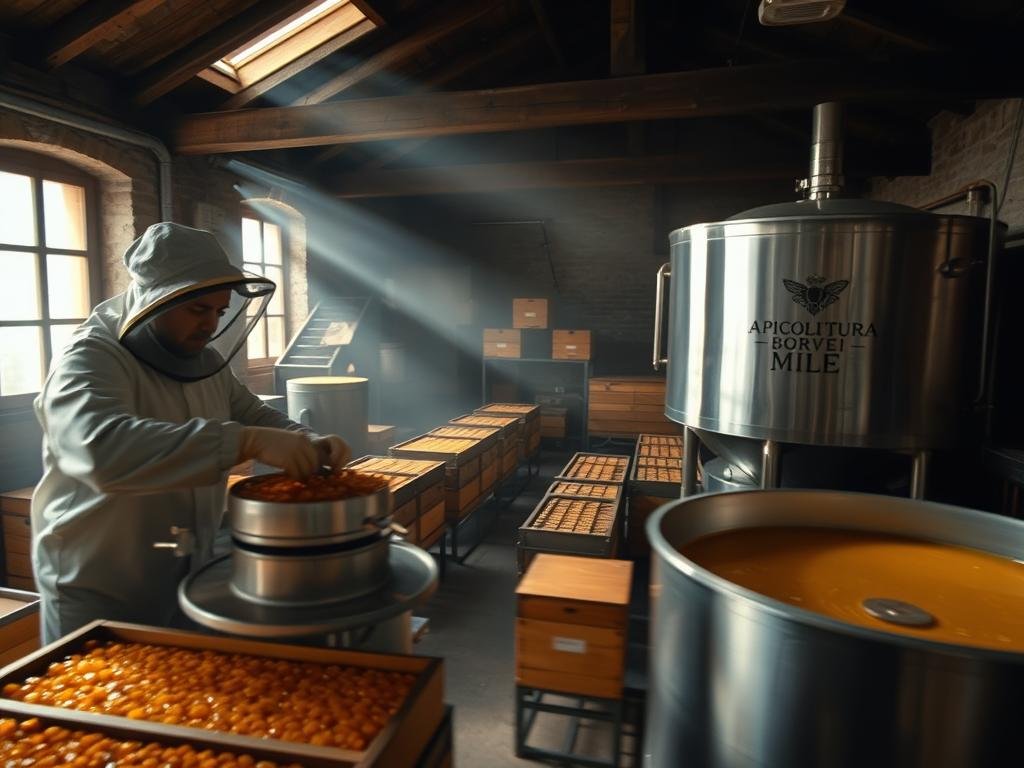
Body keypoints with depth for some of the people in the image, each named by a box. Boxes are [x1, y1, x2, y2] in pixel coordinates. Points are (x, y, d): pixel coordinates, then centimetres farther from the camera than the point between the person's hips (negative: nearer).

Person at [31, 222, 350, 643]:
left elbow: (257, 416, 9)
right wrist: (248, 441, -48)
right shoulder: (89, 361, -21)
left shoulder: (205, 362, 2)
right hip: (99, 597, -7)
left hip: (191, 578, 7)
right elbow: (102, 450, -41)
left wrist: (309, 444, -13)